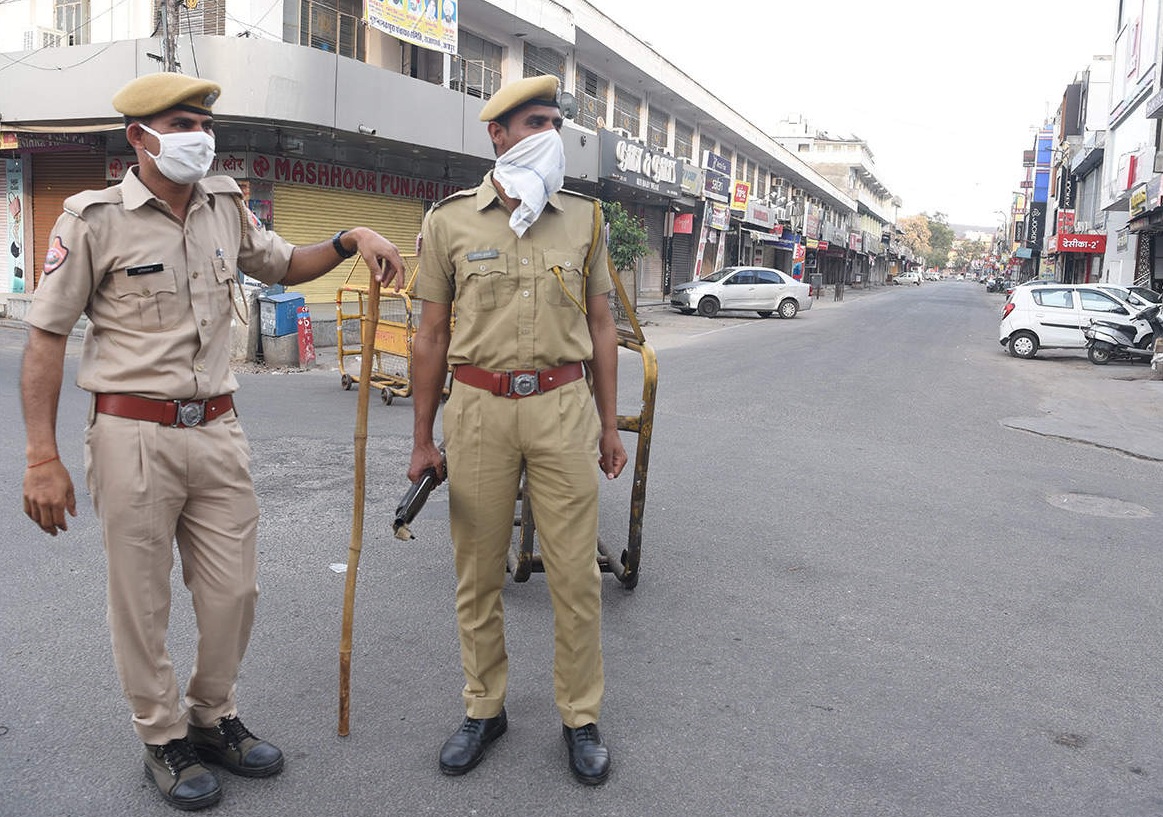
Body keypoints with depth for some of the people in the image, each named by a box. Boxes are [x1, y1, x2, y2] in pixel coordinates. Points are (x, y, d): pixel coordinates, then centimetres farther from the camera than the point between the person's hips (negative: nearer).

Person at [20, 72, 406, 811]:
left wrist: (350, 239, 3)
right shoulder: (95, 219, -7)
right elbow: (46, 339, -5)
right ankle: (164, 739, 27)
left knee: (234, 592, 11)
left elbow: (284, 265, 24)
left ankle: (213, 718, 33)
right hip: (135, 436, -4)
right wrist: (43, 457, -10)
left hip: (219, 431, 5)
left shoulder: (227, 207, 8)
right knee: (143, 603, 7)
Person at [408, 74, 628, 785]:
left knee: (576, 574, 4)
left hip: (563, 406, 1)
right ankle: (485, 707, 29)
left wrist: (609, 425, 10)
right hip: (479, 407, 0)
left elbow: (601, 328, 12)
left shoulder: (584, 218, 8)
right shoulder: (450, 221, 3)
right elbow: (432, 336, 5)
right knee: (478, 573, 9)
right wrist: (424, 440, 5)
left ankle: (581, 718, 22)